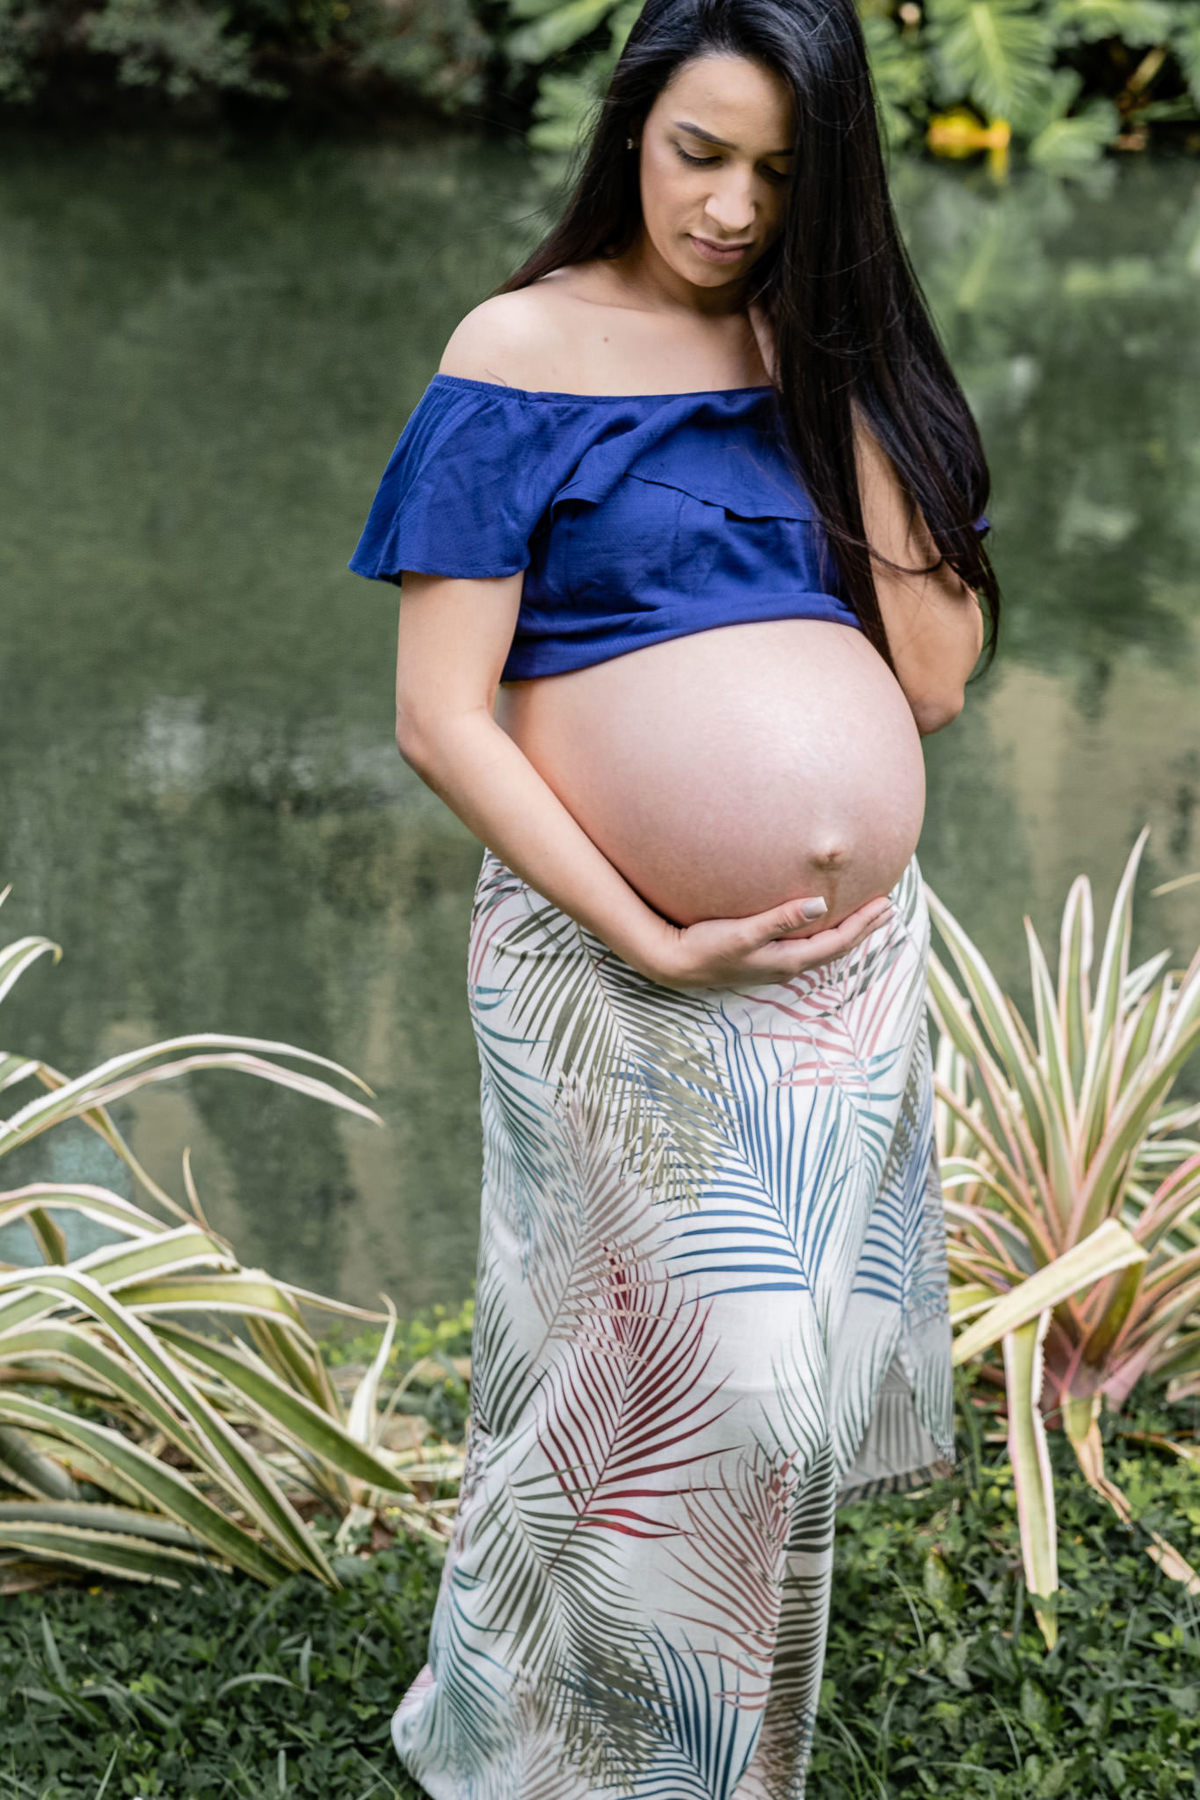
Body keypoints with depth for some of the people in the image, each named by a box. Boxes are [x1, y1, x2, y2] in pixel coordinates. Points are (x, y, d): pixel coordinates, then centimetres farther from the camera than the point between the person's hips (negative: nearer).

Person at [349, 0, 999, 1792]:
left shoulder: (836, 353, 9)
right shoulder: (526, 351, -4)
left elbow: (935, 671, -2)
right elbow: (440, 718, -9)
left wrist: (831, 365, -5)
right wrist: (655, 941, -15)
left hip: (853, 961, 4)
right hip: (621, 966, -4)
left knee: (774, 1387, 11)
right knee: (697, 1382, -6)